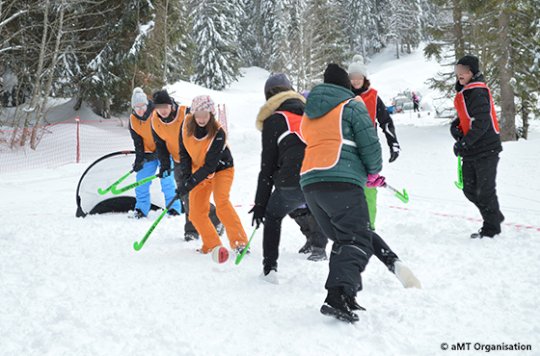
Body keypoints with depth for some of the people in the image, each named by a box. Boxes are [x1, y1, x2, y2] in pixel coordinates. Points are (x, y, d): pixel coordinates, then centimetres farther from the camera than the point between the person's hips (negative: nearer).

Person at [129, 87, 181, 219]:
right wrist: (139, 159, -12)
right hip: (148, 153, 5)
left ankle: (174, 208, -3)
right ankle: (141, 209, 13)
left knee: (166, 180, -12)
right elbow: (137, 142, -2)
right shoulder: (133, 119, -5)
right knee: (141, 180, 1)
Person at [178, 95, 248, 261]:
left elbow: (210, 166, -30)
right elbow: (184, 152, -4)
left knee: (221, 202, -27)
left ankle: (239, 242, -21)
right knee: (196, 212, 0)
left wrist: (190, 184, -34)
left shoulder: (218, 133, -30)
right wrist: (186, 175, -15)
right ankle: (212, 244, 16)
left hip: (221, 169, -5)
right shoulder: (187, 124, -17)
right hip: (198, 170, 5)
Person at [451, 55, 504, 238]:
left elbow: (482, 122, -23)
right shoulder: (465, 91, 13)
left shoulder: (478, 92, -16)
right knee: (470, 190, 14)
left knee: (485, 191, -1)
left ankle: (491, 227, 15)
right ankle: (494, 216, 32)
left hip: (486, 149, -9)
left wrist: (464, 143, -20)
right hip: (471, 152, 9)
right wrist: (455, 126, 0)